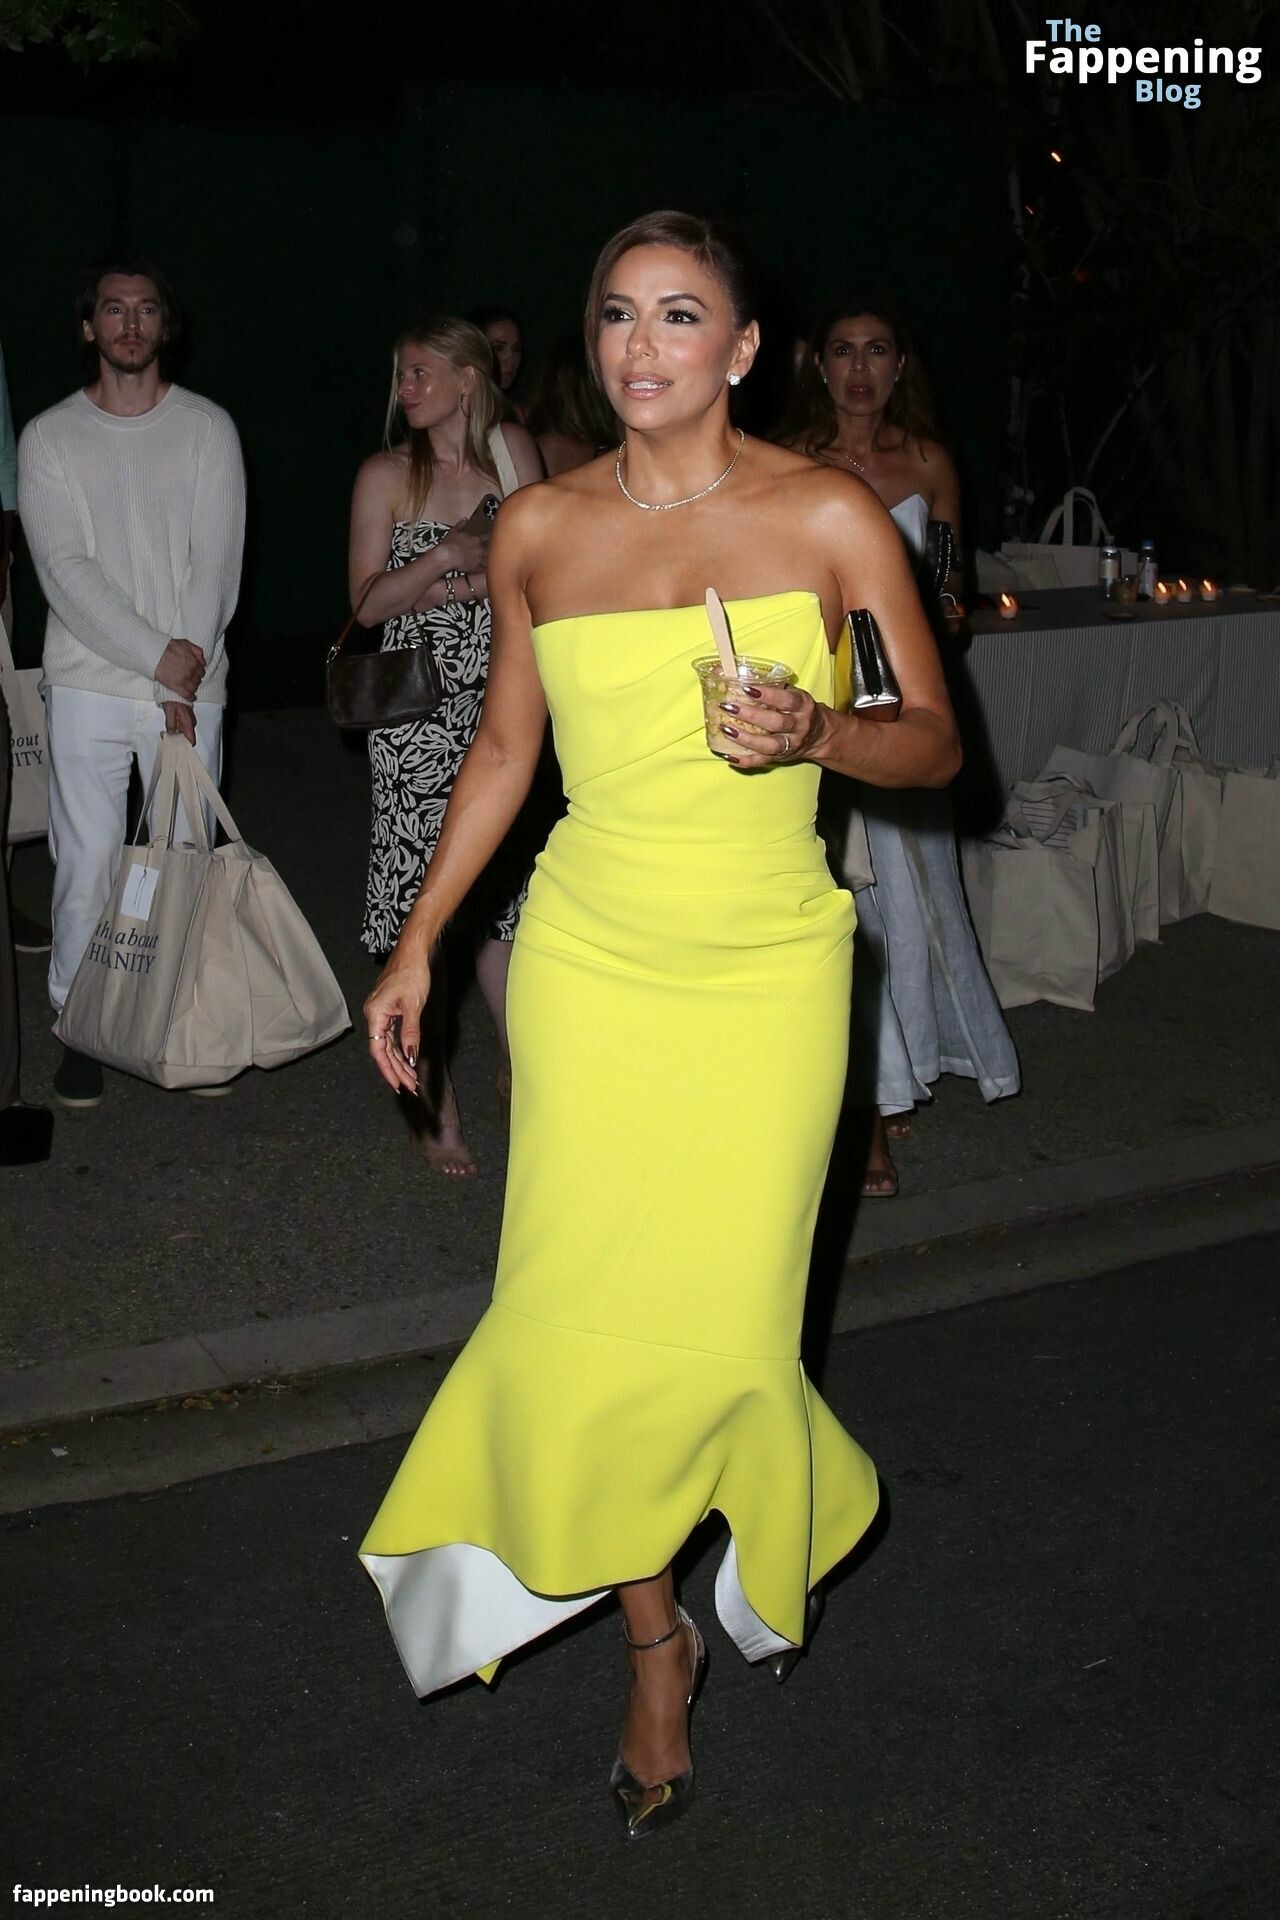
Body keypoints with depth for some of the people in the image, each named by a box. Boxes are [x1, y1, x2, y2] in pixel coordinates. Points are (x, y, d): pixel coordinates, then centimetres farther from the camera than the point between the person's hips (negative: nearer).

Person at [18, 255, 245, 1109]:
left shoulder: (208, 428, 5)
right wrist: (159, 657, -14)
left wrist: (192, 664, -12)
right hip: (88, 685, 0)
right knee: (89, 859, 0)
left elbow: (218, 560, -1)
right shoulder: (49, 437, 4)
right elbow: (65, 569, -6)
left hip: (190, 686, 0)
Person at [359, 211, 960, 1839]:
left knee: (725, 1325, -4)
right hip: (590, 960, 2)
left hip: (768, 969, -2)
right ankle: (654, 1645, 21)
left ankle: (797, 1512, 33)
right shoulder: (539, 528, 4)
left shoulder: (831, 517, -3)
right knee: (585, 1316, -3)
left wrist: (818, 733, -21)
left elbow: (935, 742, 0)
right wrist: (417, 944, 13)